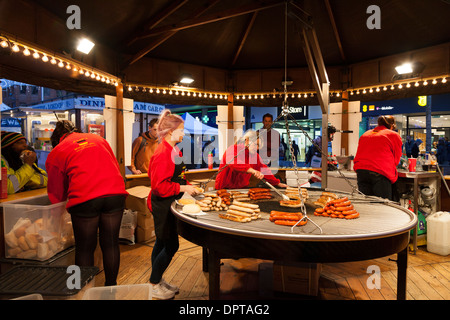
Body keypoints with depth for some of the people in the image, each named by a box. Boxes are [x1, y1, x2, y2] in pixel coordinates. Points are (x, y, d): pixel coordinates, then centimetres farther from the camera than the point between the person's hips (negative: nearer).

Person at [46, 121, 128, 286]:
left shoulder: (55, 153, 17)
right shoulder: (97, 138, 24)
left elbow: (56, 192, 20)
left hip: (84, 198, -3)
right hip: (116, 193, 3)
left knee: (85, 249, 13)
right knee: (111, 243, 15)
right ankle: (111, 286, 29)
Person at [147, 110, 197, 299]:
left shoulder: (171, 151, 10)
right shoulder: (163, 154, -22)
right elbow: (159, 186, -25)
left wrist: (187, 184, 11)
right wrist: (183, 188, -20)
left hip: (166, 205, 10)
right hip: (162, 206, -10)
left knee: (162, 243, 18)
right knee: (171, 245, -1)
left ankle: (157, 281, 33)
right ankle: (153, 285, 17)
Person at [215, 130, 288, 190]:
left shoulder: (255, 155, 9)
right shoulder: (232, 149, -12)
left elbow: (263, 169, 14)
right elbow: (233, 162, -33)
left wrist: (278, 183, 11)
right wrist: (252, 170, -45)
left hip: (242, 189, 6)